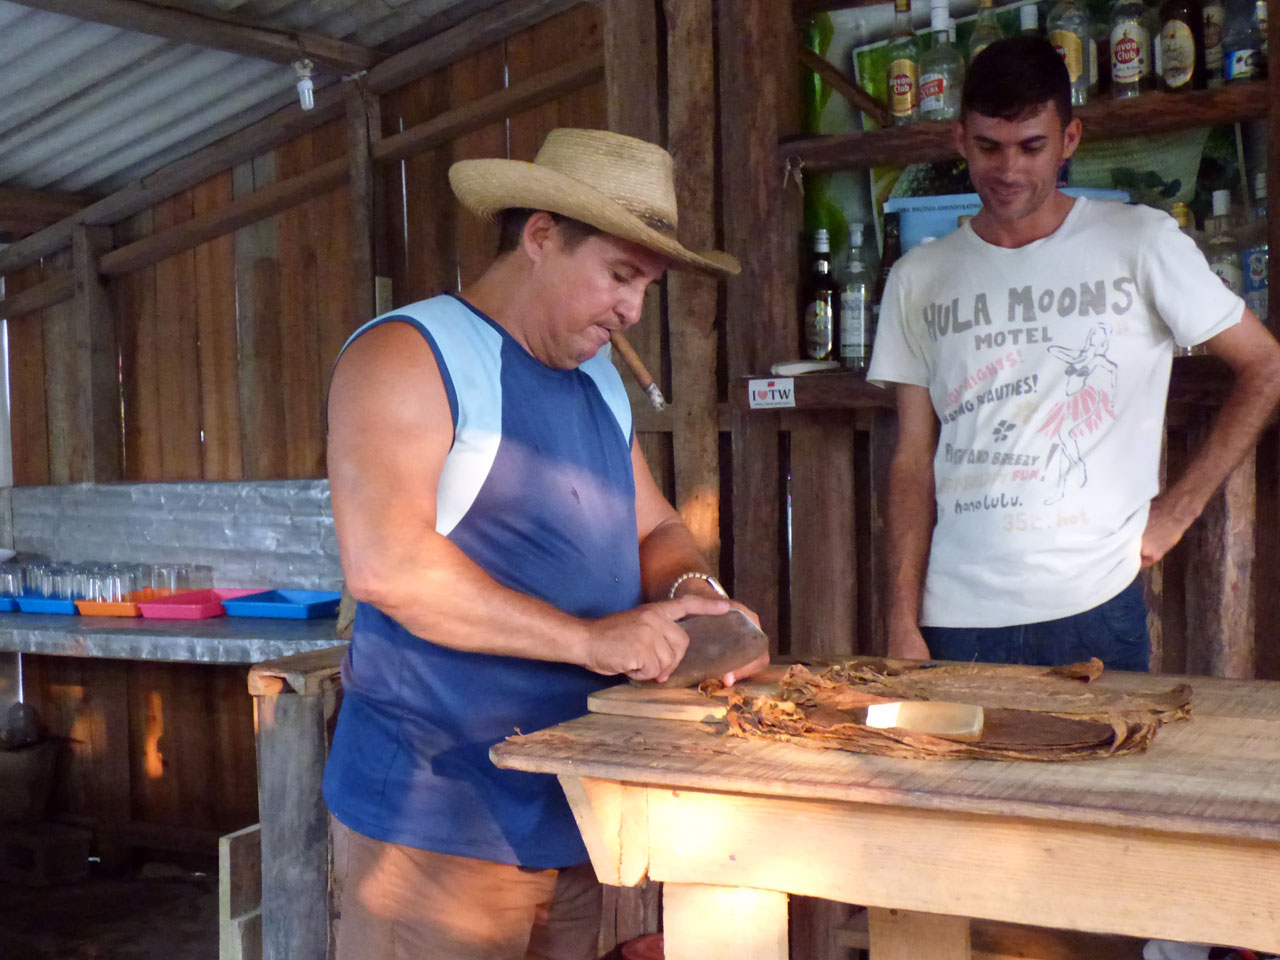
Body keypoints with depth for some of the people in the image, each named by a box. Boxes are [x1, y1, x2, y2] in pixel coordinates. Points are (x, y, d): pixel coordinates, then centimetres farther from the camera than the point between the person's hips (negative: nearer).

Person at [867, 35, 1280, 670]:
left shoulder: (1140, 244, 0)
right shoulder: (919, 279, 7)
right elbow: (913, 462, 6)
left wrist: (1178, 508, -1)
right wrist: (903, 625, 0)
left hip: (1095, 608, -2)